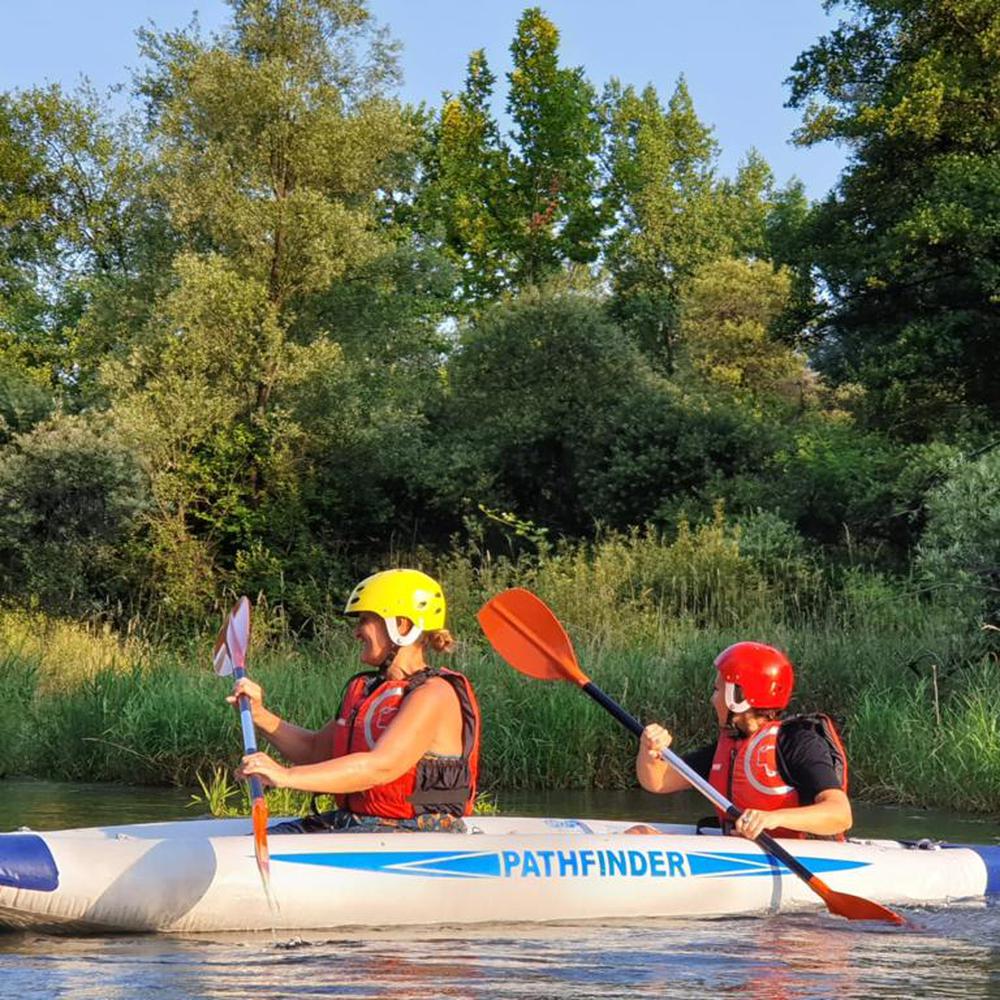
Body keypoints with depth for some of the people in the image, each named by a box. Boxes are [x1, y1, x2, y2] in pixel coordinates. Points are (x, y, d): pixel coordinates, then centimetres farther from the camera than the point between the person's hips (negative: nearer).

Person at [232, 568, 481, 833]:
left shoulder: (435, 695, -16)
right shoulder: (365, 688, 15)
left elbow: (380, 767, -29)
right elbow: (316, 750, 24)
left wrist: (288, 776, -36)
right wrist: (259, 716, 6)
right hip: (354, 822, 9)